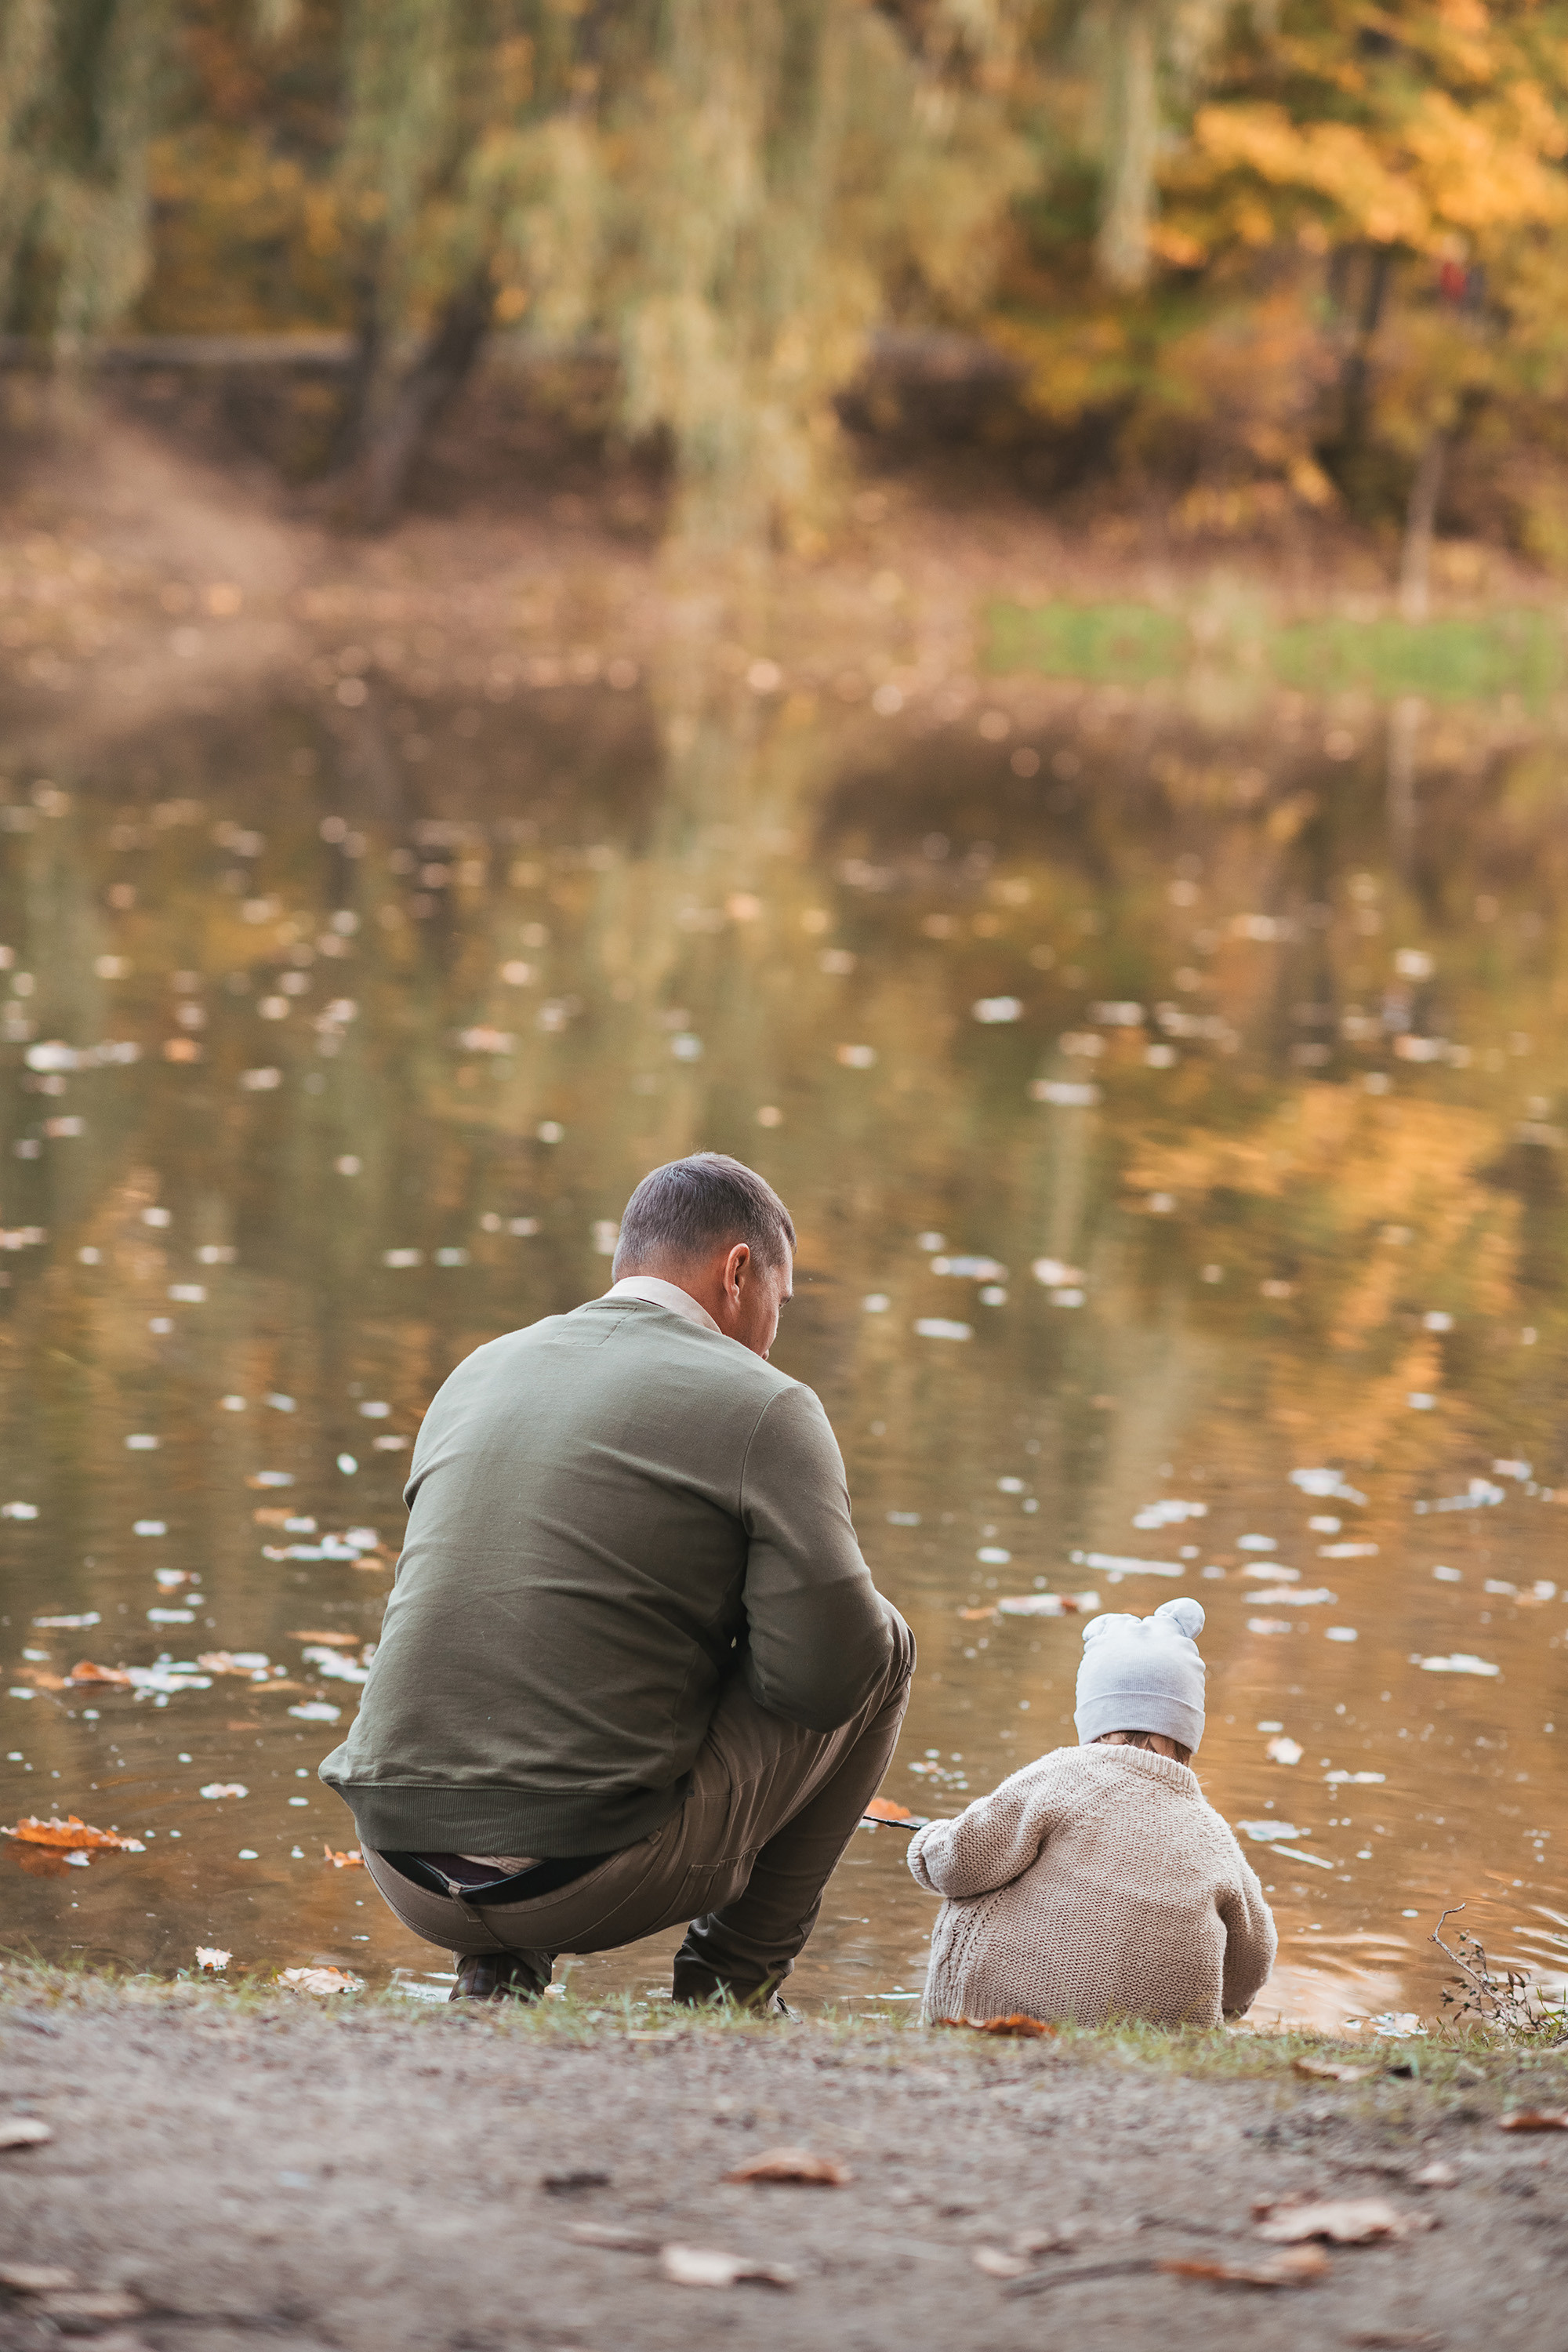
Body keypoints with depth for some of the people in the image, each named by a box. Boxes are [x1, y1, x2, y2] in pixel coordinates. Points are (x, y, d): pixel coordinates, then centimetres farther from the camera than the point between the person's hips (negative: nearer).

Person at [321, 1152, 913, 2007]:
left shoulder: (476, 1376, 17)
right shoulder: (764, 1408, -2)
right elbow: (824, 1674, -8)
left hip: (406, 1871, 6)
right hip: (597, 1879, -6)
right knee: (880, 1644, 16)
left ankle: (493, 1969, 17)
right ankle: (732, 1982, 18)